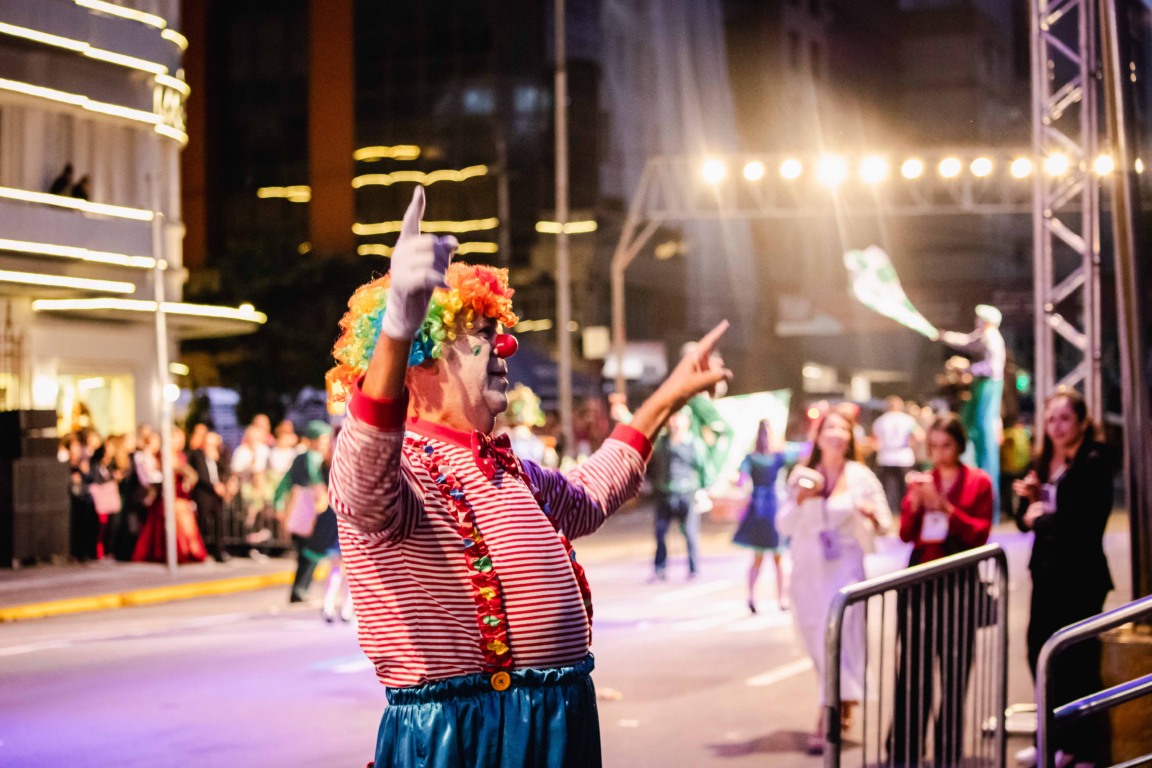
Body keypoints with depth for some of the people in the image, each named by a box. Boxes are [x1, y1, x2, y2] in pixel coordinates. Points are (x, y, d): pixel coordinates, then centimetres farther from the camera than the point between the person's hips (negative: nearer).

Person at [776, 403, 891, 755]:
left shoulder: (861, 477, 0)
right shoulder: (802, 475, 5)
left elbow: (883, 524, 4)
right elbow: (783, 525, 2)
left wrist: (871, 515, -18)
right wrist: (800, 500, -14)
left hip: (845, 565, -3)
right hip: (806, 567, 4)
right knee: (816, 641, 11)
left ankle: (826, 722, -16)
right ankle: (842, 706, 31)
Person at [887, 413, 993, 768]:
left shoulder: (978, 483, 3)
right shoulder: (921, 481, 11)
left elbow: (980, 533, -4)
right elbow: (906, 534, 7)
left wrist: (945, 507, -14)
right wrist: (915, 504, -10)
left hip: (959, 582, -2)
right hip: (919, 580, 2)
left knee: (954, 666, 0)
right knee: (913, 665, -2)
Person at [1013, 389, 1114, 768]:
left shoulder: (1094, 463, -11)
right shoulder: (1041, 462, 10)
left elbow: (1086, 522, -20)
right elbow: (1027, 519, 12)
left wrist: (1044, 518, -9)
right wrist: (1029, 498, -8)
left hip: (1081, 576, -7)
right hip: (1047, 572, 7)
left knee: (1077, 661, -3)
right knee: (1040, 654, 11)